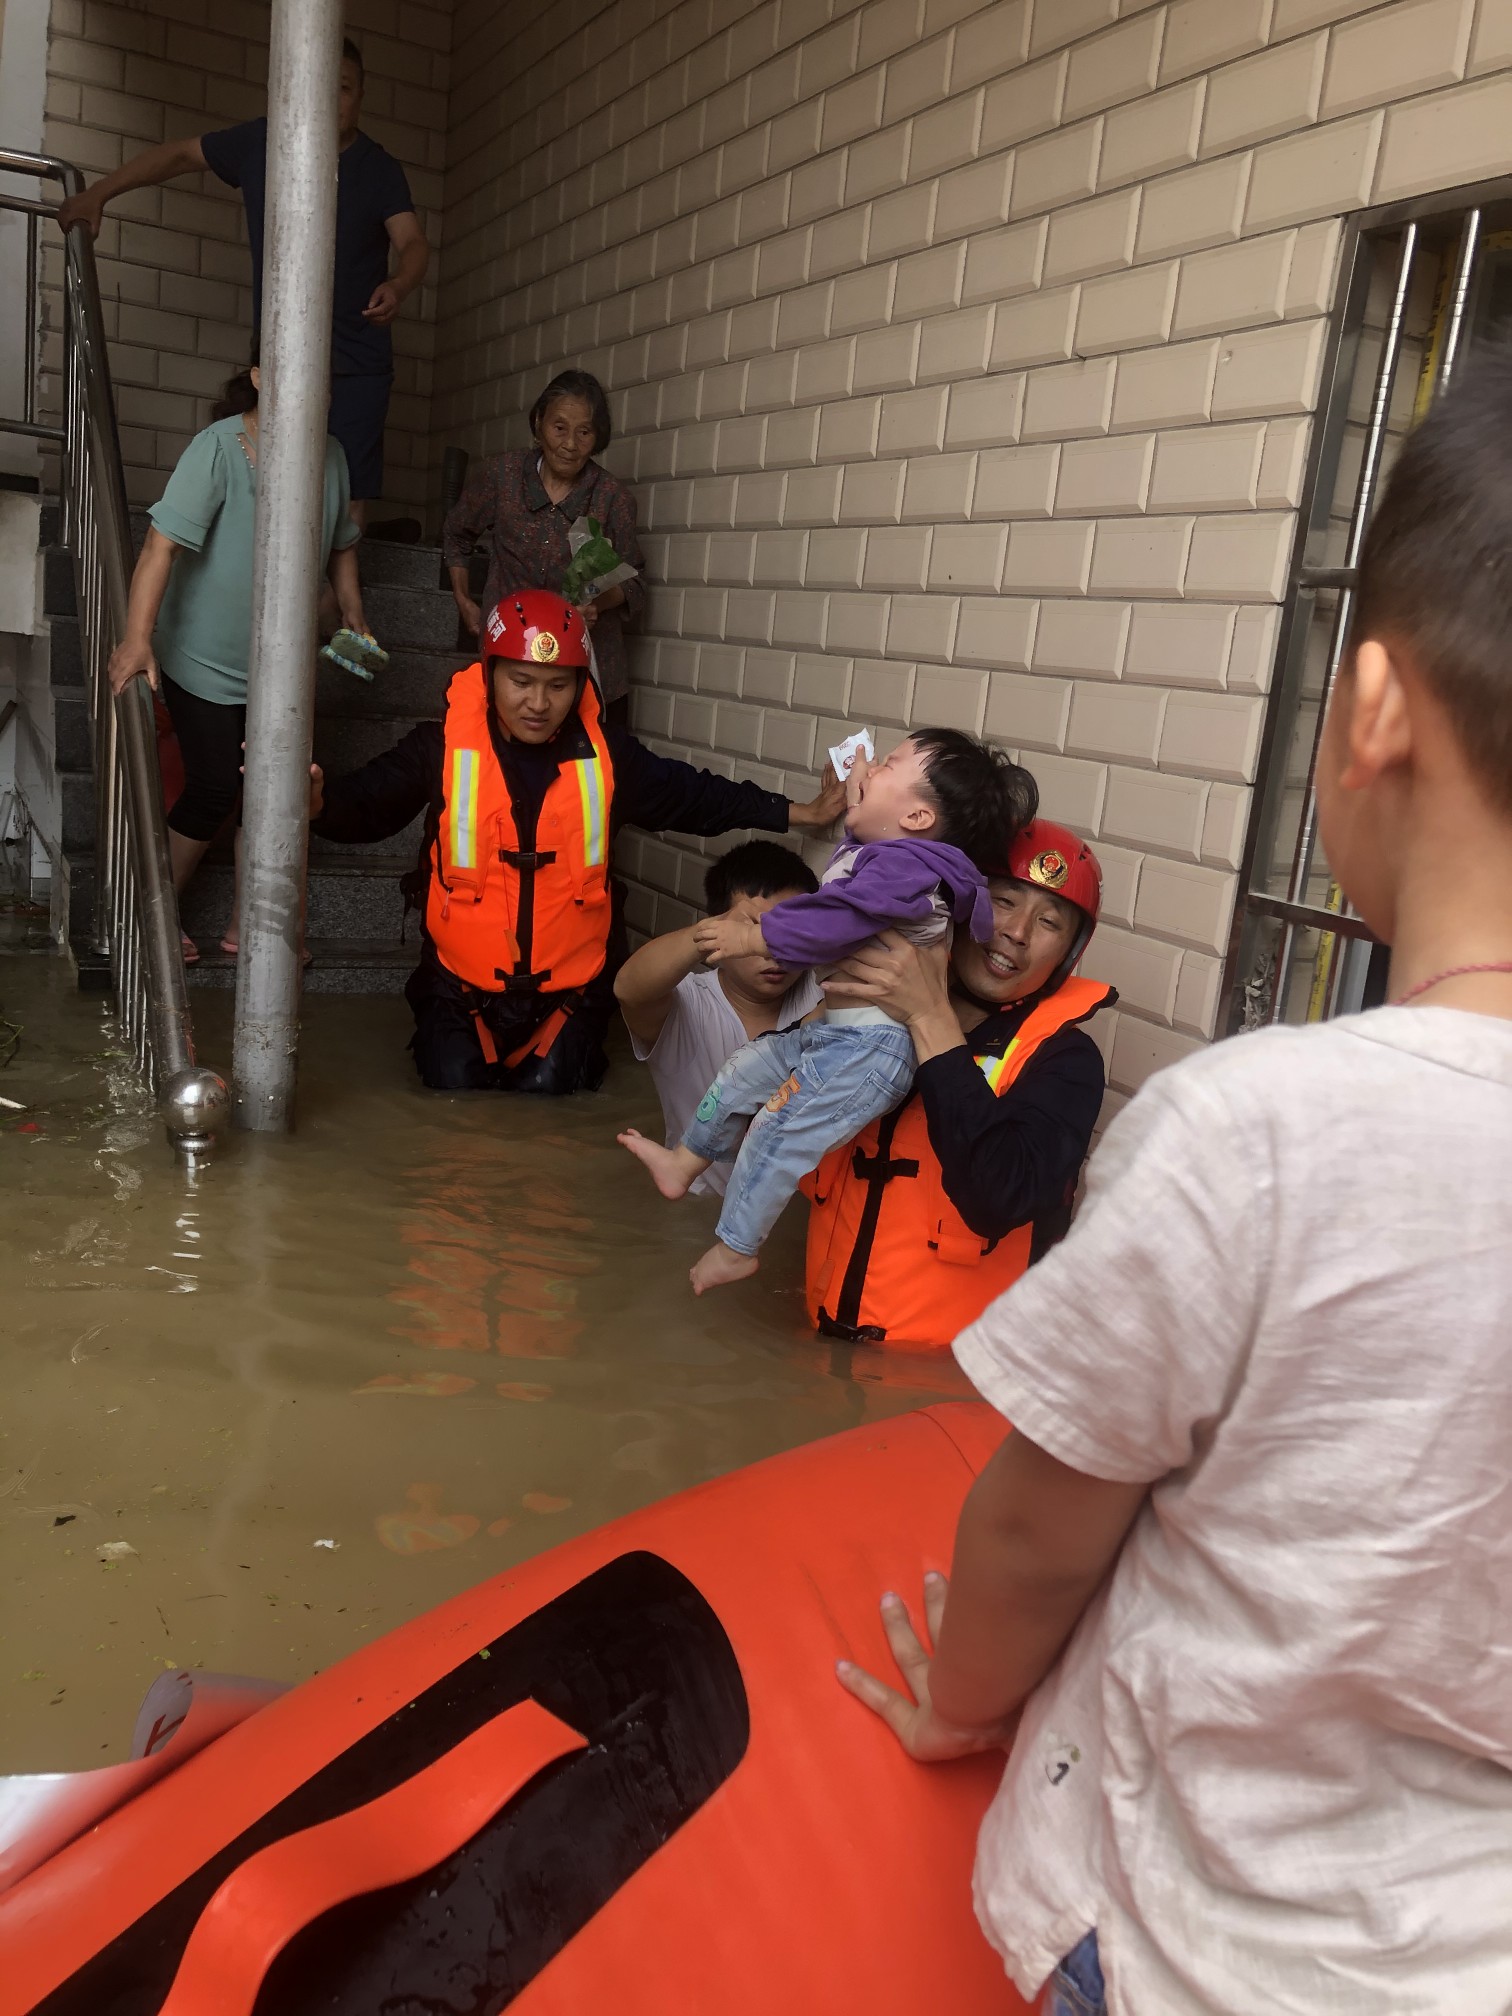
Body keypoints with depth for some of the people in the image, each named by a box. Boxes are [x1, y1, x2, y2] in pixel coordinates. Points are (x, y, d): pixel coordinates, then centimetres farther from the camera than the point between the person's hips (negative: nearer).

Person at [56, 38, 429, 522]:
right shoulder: (260, 143, 6)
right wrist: (97, 192, 6)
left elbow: (412, 243, -12)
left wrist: (397, 286, -36)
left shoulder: (379, 169, 1)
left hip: (358, 364, -2)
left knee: (348, 491, -9)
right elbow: (179, 154, 14)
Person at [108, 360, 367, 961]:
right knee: (215, 791, -3)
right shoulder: (218, 446, -19)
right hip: (206, 658, -6)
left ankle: (244, 927, 22)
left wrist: (353, 615, 10)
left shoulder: (330, 452, -1)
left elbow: (340, 545, 15)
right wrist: (137, 638, -36)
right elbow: (164, 541, -27)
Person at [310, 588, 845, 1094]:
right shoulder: (443, 747, -6)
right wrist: (319, 801, -34)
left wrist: (799, 814, 6)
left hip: (570, 989, 1)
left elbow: (696, 795, 9)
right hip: (460, 985, -1)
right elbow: (368, 800, -9)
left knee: (546, 1098, -13)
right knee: (455, 1090, -14)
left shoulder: (608, 755, -1)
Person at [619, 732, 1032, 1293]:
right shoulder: (867, 850, 9)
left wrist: (752, 937, -24)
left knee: (775, 1135, -5)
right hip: (830, 1028, 10)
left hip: (868, 1047, -10)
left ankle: (735, 1249, 11)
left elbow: (835, 920, -31)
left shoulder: (906, 867, -23)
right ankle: (682, 1164, 38)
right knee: (741, 1074, 19)